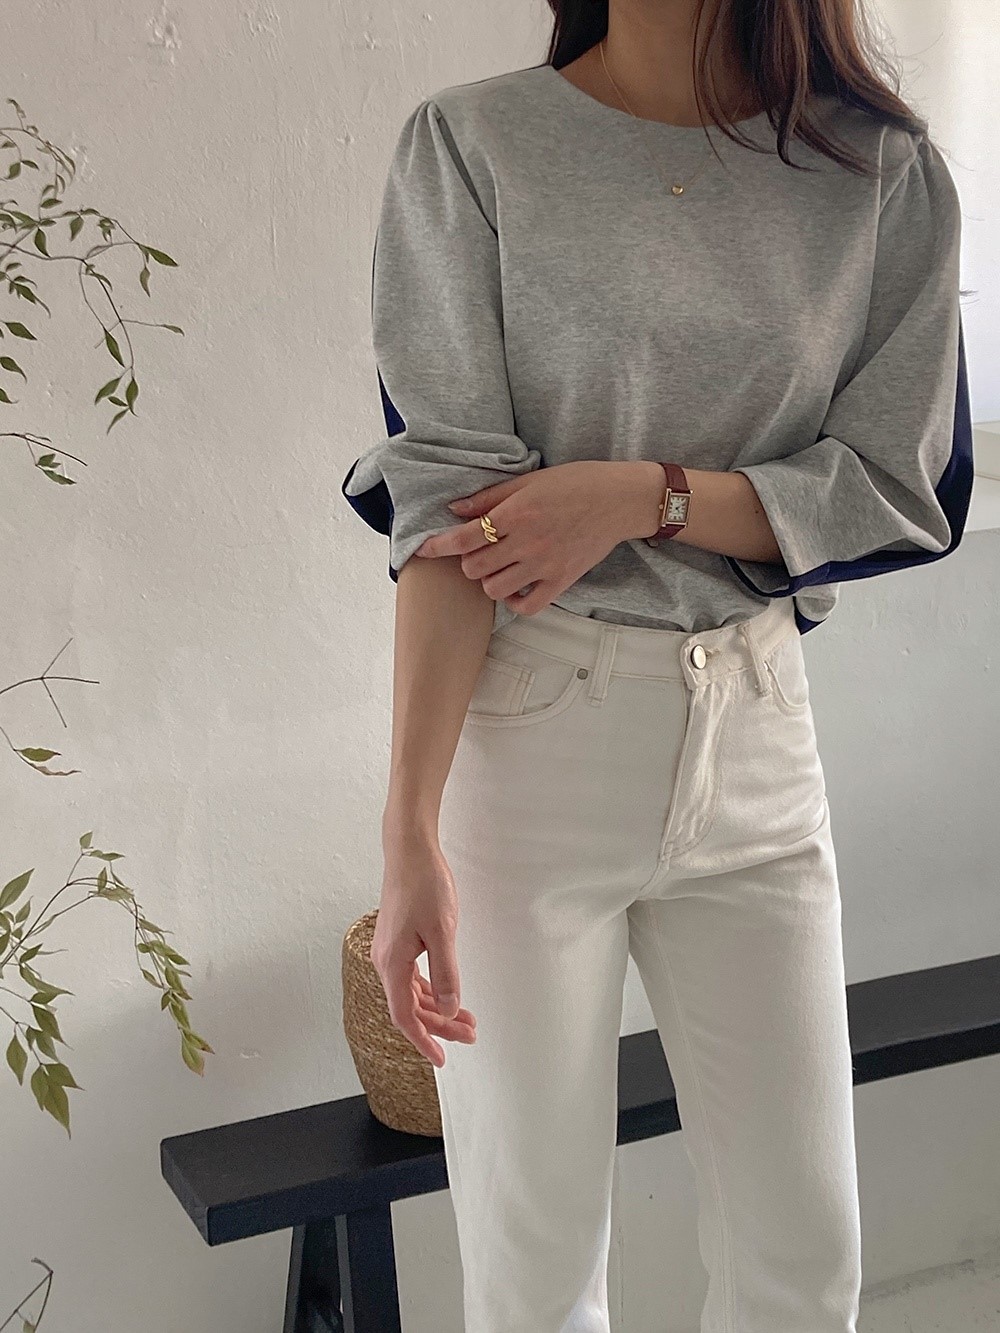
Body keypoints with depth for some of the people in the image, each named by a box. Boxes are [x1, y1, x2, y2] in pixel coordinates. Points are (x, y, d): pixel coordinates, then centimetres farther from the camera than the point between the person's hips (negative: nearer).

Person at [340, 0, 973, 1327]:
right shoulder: (469, 146, -5)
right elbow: (444, 495, -12)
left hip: (754, 732, 3)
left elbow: (903, 492, 1)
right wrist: (410, 828, -18)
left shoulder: (887, 170, 2)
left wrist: (645, 493, -15)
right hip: (524, 728, -2)